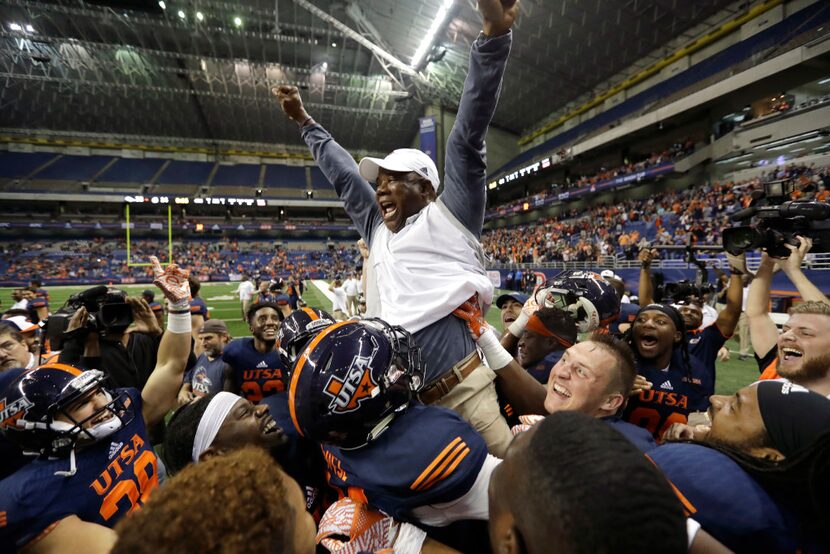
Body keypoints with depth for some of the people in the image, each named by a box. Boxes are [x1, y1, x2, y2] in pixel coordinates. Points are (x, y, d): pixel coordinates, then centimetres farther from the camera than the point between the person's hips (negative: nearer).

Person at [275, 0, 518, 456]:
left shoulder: (448, 216, 4)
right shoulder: (379, 231, 19)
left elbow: (466, 140, -5)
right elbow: (343, 176, 29)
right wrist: (305, 122, 40)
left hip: (463, 389, -5)